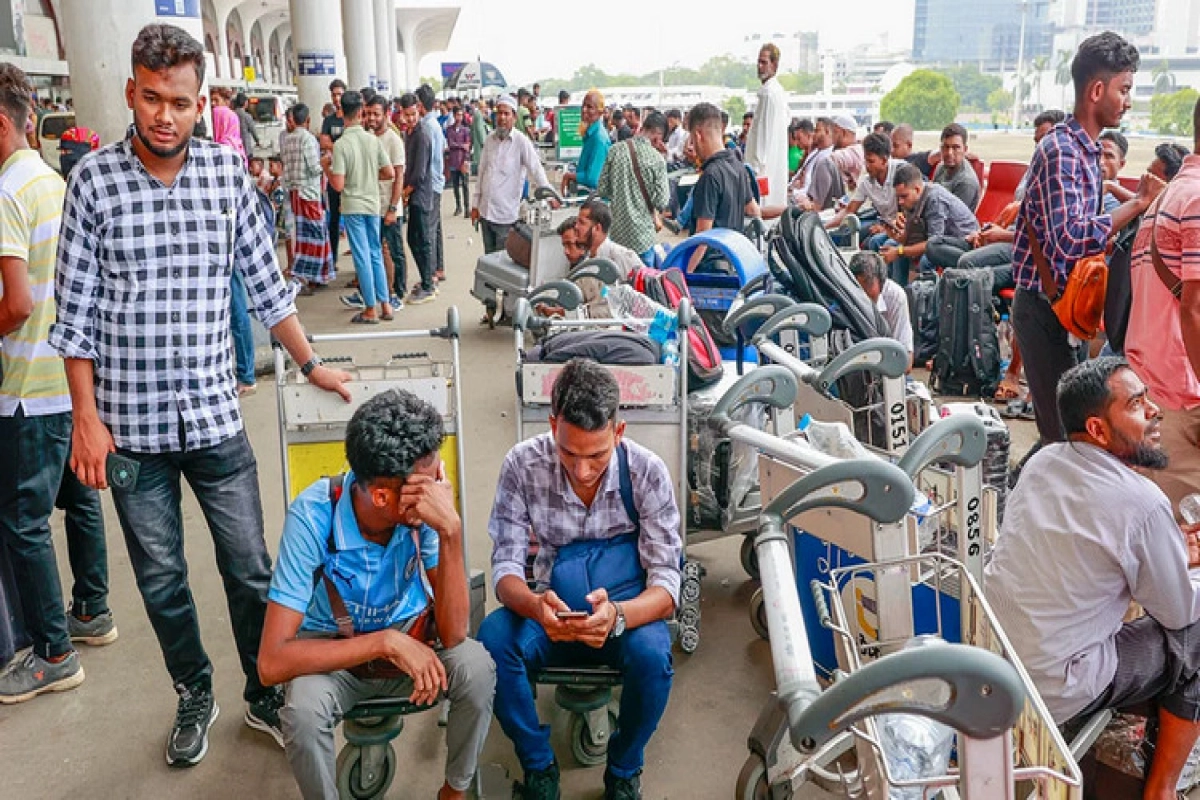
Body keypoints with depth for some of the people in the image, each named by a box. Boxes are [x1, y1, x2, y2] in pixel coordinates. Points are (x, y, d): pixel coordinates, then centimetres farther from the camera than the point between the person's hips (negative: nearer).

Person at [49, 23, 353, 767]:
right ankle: (195, 697, 35)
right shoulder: (93, 179, -5)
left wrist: (312, 365, 7)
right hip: (130, 424, 0)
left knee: (250, 568, 10)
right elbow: (76, 311, -3)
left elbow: (266, 282, 7)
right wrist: (86, 419, -6)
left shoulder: (228, 169, -1)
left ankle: (266, 696, 30)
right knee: (162, 580, 13)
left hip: (215, 414, 1)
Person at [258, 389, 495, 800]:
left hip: (412, 639, 2)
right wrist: (386, 642, -36)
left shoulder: (427, 506, -23)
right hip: (335, 650, -2)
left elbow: (453, 634, -26)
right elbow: (272, 663, -31)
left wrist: (451, 531, -38)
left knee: (475, 667, -27)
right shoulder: (314, 516, -29)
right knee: (303, 710, -33)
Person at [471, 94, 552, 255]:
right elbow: (481, 173, 13)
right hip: (485, 212, 5)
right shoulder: (489, 140, 7)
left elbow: (537, 172, -13)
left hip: (506, 215, -5)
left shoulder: (522, 142, -10)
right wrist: (475, 205, 13)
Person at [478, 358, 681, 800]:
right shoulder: (523, 465, -14)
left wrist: (618, 616, -39)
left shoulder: (647, 471, -15)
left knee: (651, 653, -33)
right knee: (493, 638, -29)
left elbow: (667, 580, -16)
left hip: (627, 611, -1)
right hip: (555, 612, 1)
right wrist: (536, 606, -38)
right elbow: (505, 567, -14)